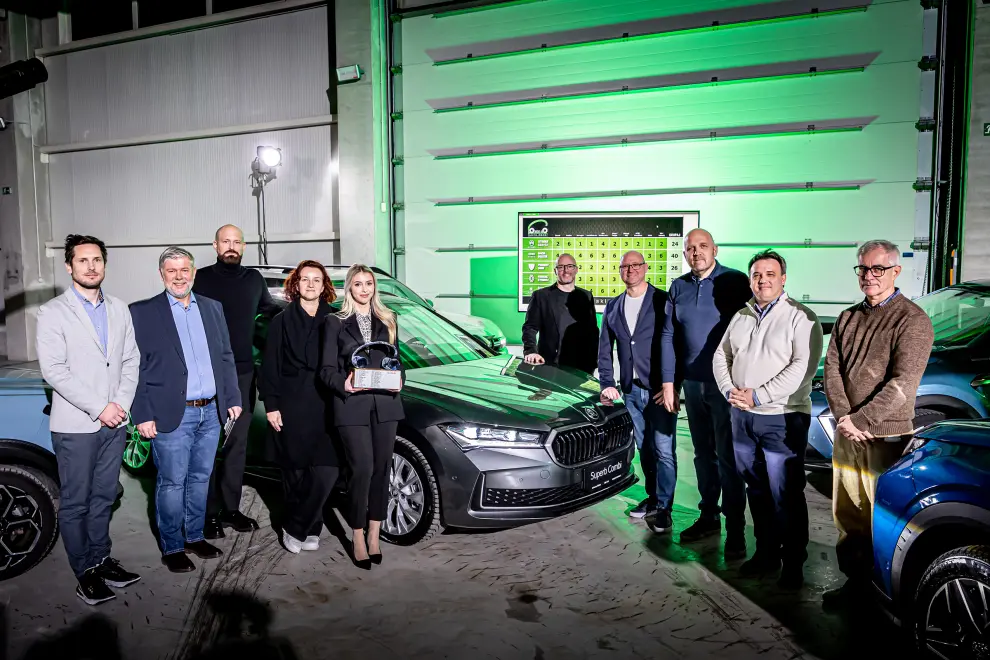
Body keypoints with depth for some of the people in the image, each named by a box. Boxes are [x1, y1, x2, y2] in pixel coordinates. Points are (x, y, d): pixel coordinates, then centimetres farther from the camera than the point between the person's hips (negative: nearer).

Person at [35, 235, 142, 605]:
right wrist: (99, 408, -16)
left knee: (103, 498, 15)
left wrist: (121, 403, -6)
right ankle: (85, 573, 16)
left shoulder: (119, 310, 10)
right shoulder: (53, 312, -5)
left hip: (114, 424, 4)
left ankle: (101, 560, 27)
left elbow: (131, 361, 8)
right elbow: (53, 371, -13)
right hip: (75, 426, -4)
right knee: (75, 504, 5)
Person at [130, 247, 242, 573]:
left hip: (211, 412, 5)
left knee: (200, 479, 15)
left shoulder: (212, 308, 10)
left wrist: (233, 399, 8)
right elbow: (135, 367, -6)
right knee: (172, 484, 5)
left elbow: (226, 358, 14)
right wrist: (143, 415, -11)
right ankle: (172, 547, 20)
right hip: (171, 415, -4)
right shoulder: (142, 312, -4)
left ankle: (195, 536, 30)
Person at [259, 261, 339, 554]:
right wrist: (271, 405, -3)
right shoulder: (282, 321, 5)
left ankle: (296, 527, 10)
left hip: (324, 405, 1)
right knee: (295, 471, 4)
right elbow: (270, 367, 3)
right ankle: (310, 528, 20)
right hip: (292, 406, -1)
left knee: (327, 470, -7)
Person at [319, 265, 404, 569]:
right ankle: (358, 538, 7)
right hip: (352, 404, -3)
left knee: (381, 470, 7)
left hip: (385, 403, 4)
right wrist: (343, 384, -18)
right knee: (362, 470, -8)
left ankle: (374, 535, 20)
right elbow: (327, 369, 1)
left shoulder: (388, 320, 15)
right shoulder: (335, 322, 5)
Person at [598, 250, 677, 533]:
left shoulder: (663, 301, -6)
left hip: (659, 389, -5)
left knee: (663, 450, -4)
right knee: (644, 449, 15)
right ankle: (653, 497, 28)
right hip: (631, 390, 6)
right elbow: (604, 349, 13)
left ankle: (663, 508, 4)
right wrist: (607, 383, 4)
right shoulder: (613, 306, 11)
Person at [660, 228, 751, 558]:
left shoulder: (735, 282, -6)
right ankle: (708, 516, 27)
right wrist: (669, 382, 6)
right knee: (703, 453, 14)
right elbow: (669, 336, 9)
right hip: (692, 383, 5)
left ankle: (735, 528, 9)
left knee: (727, 457, -2)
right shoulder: (678, 287, 8)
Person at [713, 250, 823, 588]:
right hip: (742, 417, 6)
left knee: (786, 496, 0)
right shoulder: (741, 317, 12)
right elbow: (721, 355, 14)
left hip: (782, 419, -6)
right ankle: (765, 552, 29)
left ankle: (793, 563, 15)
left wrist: (758, 396, -20)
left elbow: (804, 366, -18)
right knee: (757, 490, 15)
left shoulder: (800, 317, -8)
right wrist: (730, 390, -5)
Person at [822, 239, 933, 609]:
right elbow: (832, 369, 5)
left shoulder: (913, 321, -7)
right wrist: (843, 417, -9)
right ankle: (854, 582, 26)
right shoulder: (848, 318, 12)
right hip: (846, 435, 6)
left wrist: (859, 420, -18)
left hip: (886, 438, -6)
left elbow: (903, 384, -16)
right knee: (846, 514, 12)